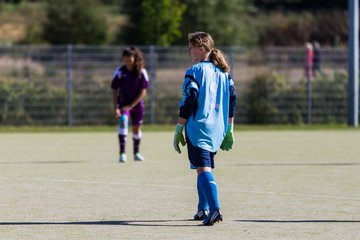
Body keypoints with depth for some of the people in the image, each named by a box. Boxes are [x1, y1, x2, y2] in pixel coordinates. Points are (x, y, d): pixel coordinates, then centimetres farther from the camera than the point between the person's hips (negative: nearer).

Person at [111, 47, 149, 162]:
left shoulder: (142, 72, -11)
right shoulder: (119, 72, -11)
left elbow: (143, 92, -11)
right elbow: (114, 91, -7)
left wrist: (131, 105, -19)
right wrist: (115, 108, -17)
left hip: (137, 103, 1)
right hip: (123, 102, -1)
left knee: (136, 128, 11)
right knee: (123, 121, -25)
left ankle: (136, 153, 33)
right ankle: (122, 152, -29)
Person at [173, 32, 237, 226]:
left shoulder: (194, 72, -8)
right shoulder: (223, 72, 13)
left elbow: (187, 103, -12)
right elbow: (232, 100, 14)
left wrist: (178, 130, -7)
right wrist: (229, 130, 18)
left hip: (197, 128, -7)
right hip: (217, 130, 7)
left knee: (203, 169, -12)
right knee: (205, 168, 22)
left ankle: (214, 209, -27)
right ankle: (203, 210, 27)